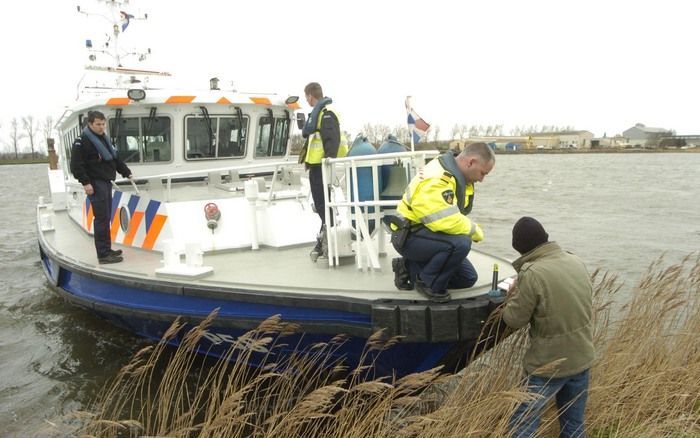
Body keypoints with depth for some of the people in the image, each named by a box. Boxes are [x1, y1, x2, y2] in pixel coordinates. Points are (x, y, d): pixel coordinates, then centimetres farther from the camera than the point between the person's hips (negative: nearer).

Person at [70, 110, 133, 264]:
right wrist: (85, 182, -20)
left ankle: (106, 249, 21)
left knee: (106, 218, 12)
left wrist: (127, 173, 23)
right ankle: (103, 254, -9)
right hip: (95, 184, -9)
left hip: (106, 182, 9)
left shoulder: (104, 139, 18)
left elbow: (115, 159, 26)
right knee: (102, 218, -11)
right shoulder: (82, 141, -9)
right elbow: (76, 165, -14)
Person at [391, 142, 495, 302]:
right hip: (409, 236, -10)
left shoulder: (458, 175, 4)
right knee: (461, 243, -33)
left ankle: (410, 269, 13)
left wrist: (471, 229, -6)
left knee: (468, 278, 9)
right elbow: (449, 222, -35)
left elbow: (453, 218, 12)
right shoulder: (437, 180, -28)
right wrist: (476, 231, -18)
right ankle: (428, 282, -8)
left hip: (428, 234, 10)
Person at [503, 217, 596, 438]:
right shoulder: (577, 262, 0)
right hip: (582, 358, 7)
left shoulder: (532, 274, -23)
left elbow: (514, 320, -15)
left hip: (550, 365, -7)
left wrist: (513, 295, 4)